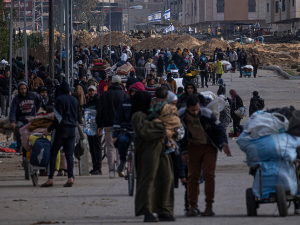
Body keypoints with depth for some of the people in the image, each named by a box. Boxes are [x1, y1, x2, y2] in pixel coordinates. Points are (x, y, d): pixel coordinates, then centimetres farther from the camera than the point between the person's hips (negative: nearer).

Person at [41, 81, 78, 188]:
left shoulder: (60, 99, -7)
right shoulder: (74, 100, 11)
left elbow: (58, 118, -13)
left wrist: (49, 130, -8)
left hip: (62, 129, -5)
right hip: (72, 129, 5)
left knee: (53, 153, 0)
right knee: (69, 154, 4)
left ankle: (50, 179, -5)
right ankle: (70, 178, -10)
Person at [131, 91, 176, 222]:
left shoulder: (148, 114, 24)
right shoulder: (138, 116, -7)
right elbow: (143, 128, -26)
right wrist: (163, 130, -23)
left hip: (159, 149, 10)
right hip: (148, 149, -10)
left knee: (166, 178, 7)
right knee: (148, 178, -11)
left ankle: (163, 211, 11)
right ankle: (147, 213, -12)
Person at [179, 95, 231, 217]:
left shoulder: (207, 114, -21)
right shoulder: (182, 116, -12)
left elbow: (219, 128, -11)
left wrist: (224, 143, -24)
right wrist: (184, 151, -2)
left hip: (209, 147, -2)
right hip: (193, 147, 2)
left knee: (209, 175, -9)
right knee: (193, 176, -3)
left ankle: (209, 207, -5)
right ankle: (192, 207, 0)